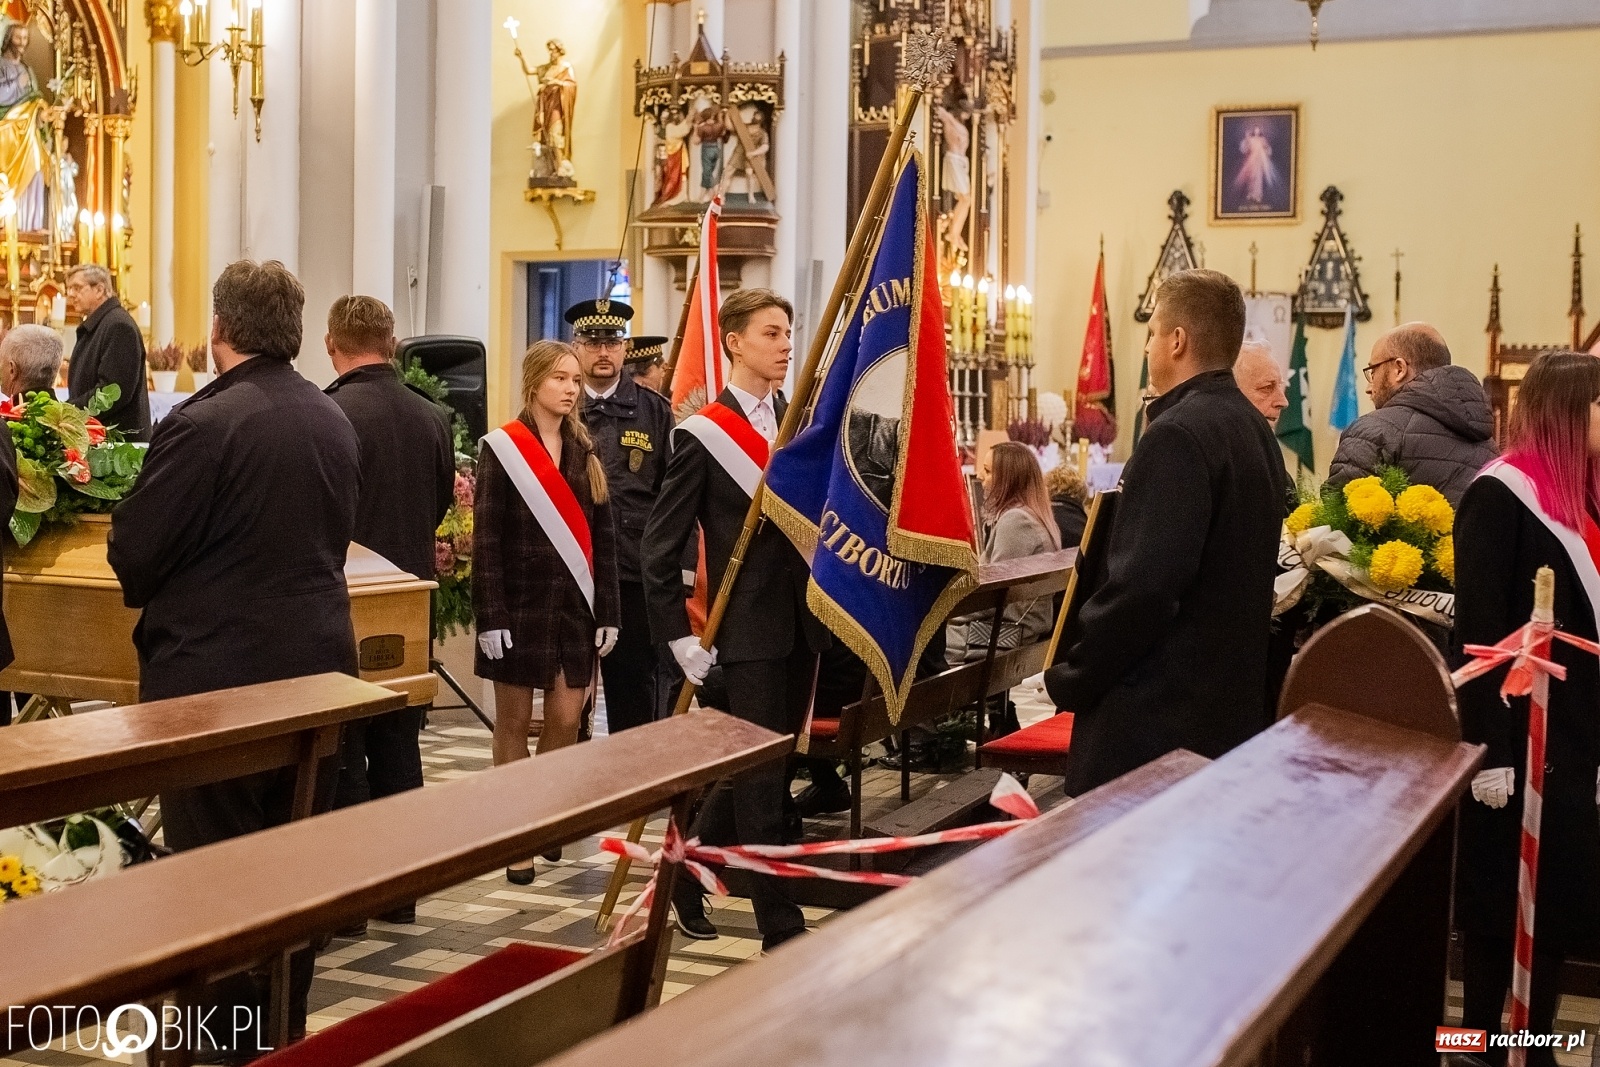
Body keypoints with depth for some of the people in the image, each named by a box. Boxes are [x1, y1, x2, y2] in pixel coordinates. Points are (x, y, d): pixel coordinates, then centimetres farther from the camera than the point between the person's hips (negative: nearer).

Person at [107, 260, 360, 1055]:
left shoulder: (202, 423, -16)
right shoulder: (337, 424, 5)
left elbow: (132, 551, -12)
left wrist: (159, 597, 9)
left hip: (216, 669, -7)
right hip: (316, 660, 7)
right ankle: (286, 1026, 25)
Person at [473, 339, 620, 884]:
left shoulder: (585, 452, 9)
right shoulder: (502, 449, -5)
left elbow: (603, 537, 9)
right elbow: (486, 540, -8)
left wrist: (607, 612, 3)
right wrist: (490, 616, -14)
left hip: (574, 604, 4)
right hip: (520, 602, -4)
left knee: (567, 720, 2)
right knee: (514, 721, 4)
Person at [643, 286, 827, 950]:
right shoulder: (704, 435, -7)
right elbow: (662, 544, -7)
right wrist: (679, 635, -10)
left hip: (801, 621, 6)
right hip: (748, 627, -6)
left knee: (770, 765, 15)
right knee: (762, 776, -2)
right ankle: (780, 926, 5)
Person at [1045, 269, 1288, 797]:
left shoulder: (1177, 436, -18)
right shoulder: (1256, 430, 12)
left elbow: (1141, 588, -26)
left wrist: (1070, 679, -14)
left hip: (1153, 720, -10)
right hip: (1233, 708, 10)